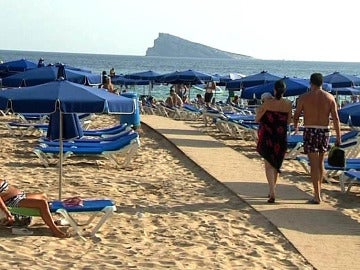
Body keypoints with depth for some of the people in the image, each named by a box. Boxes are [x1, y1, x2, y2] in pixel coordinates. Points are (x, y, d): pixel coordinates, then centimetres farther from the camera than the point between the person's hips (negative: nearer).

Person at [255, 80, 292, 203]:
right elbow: (288, 121, 5)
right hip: (281, 137, 3)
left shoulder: (268, 103, -12)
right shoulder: (288, 104, -4)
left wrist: (259, 110, 11)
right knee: (276, 164, 19)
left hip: (267, 137, -3)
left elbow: (257, 119, -6)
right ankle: (271, 190, 30)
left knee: (269, 165, 0)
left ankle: (272, 193, -15)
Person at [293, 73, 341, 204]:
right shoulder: (330, 97, 2)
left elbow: (296, 115, 3)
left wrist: (295, 127, 24)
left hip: (310, 132, -3)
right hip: (325, 131, 3)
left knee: (314, 164, -3)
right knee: (320, 162, 20)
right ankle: (318, 190, 29)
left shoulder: (304, 97, -4)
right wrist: (338, 137, 0)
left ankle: (317, 197, -5)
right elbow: (335, 118, -3)